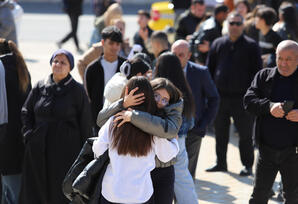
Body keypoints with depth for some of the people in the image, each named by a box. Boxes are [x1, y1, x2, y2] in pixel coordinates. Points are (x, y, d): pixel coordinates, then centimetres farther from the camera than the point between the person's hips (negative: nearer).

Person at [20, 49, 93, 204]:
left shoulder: (77, 90, -4)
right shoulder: (40, 87, 6)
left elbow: (85, 122, -3)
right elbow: (26, 112, 16)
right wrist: (29, 133, 3)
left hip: (66, 150, -4)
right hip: (39, 149, 4)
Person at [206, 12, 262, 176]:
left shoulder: (251, 46, 0)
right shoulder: (218, 44, 10)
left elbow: (257, 71, 0)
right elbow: (210, 69, 15)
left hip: (242, 98, -4)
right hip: (220, 97, 4)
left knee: (245, 134, 1)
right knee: (220, 133, 12)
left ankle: (247, 165, 12)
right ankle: (221, 163, 24)